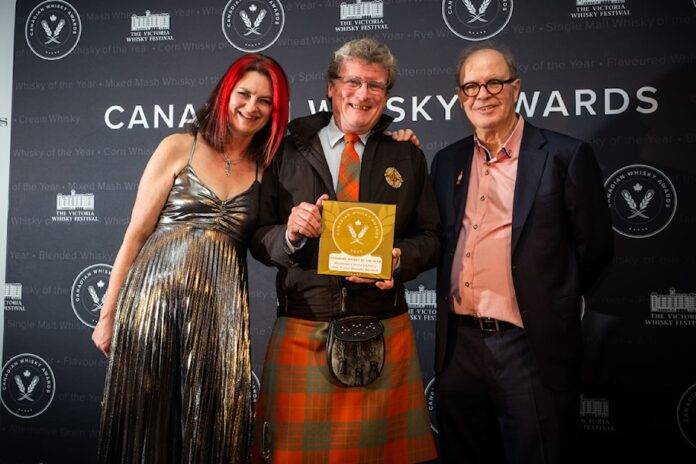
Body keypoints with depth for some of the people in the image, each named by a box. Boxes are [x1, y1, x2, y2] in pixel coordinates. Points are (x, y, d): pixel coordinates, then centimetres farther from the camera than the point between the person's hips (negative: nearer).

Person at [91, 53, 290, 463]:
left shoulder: (266, 167, 10)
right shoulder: (179, 148, 3)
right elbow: (136, 233, 2)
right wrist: (108, 314, 1)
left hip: (220, 310, 2)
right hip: (155, 297, -2)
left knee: (212, 427, 4)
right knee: (147, 419, 5)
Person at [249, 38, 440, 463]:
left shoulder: (407, 157, 11)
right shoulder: (288, 152, 6)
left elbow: (430, 237, 8)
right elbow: (259, 240, 5)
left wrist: (398, 258, -12)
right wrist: (290, 234, -16)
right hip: (302, 332, -1)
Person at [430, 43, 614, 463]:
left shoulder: (565, 156, -5)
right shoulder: (448, 161, 11)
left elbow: (595, 249, -1)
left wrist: (552, 309, 5)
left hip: (531, 346, -4)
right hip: (458, 345, 5)